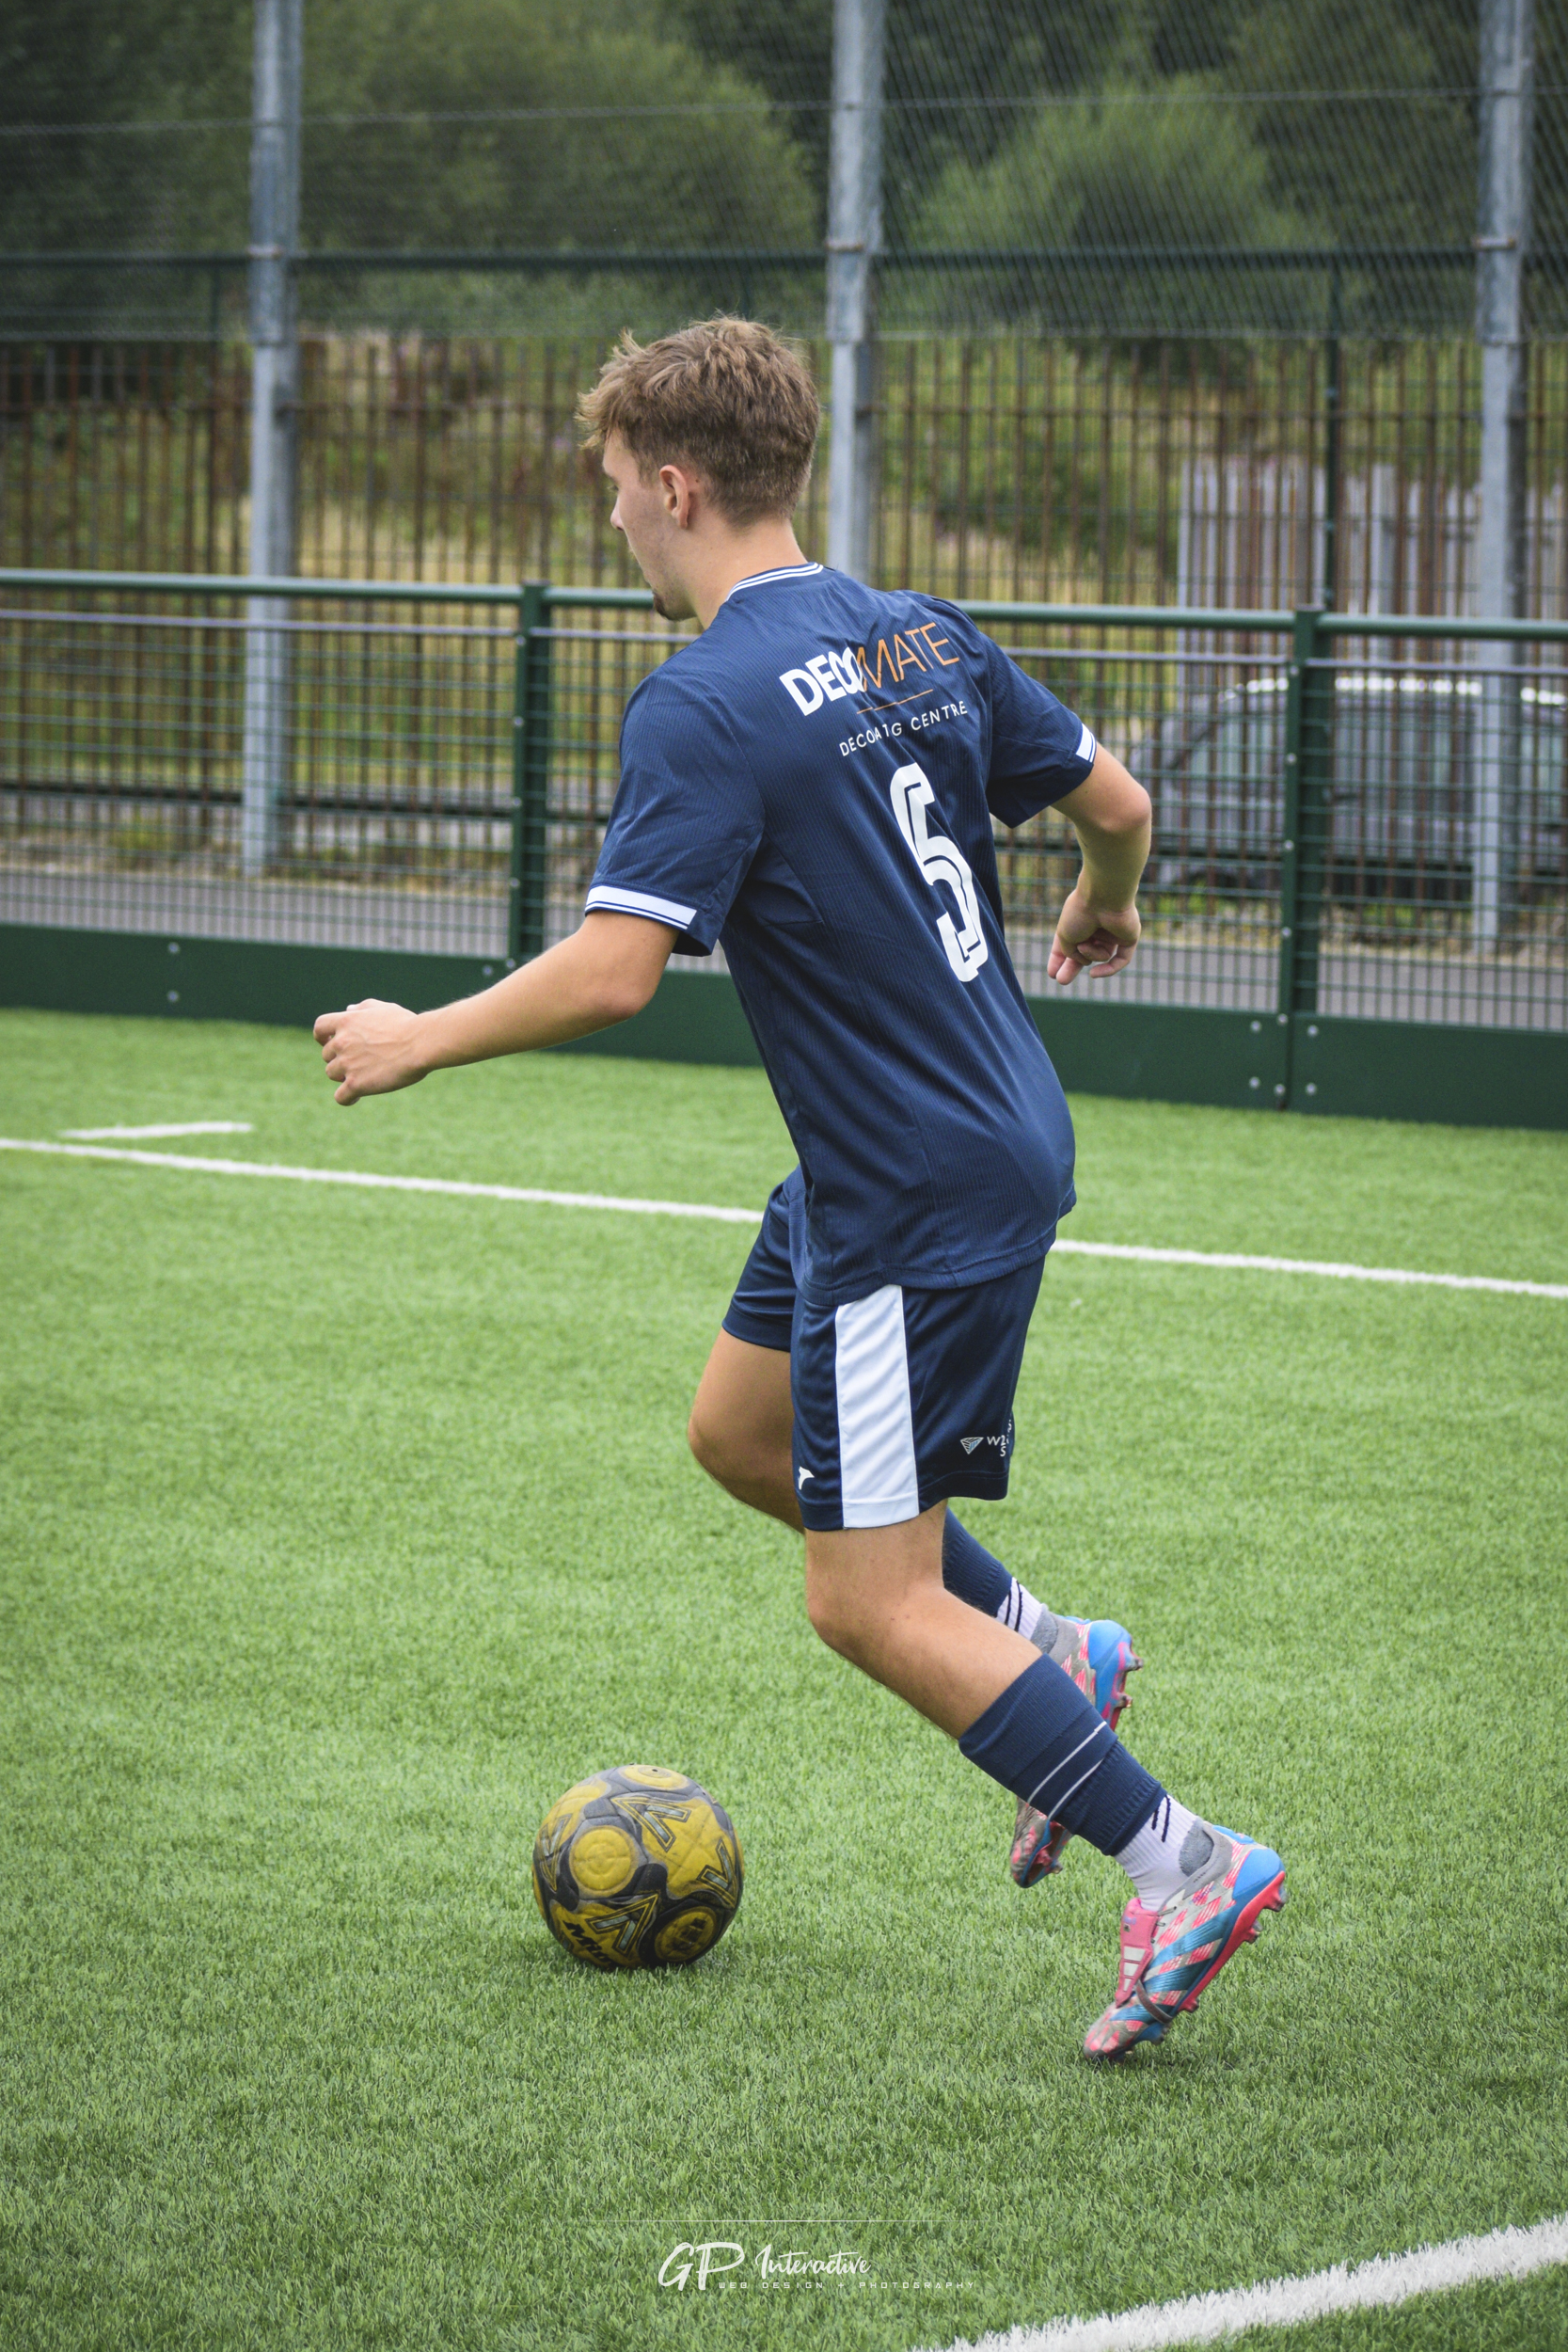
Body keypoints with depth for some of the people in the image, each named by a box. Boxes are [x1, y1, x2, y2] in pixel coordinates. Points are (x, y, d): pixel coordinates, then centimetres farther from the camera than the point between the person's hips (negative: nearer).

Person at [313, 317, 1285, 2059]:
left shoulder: (706, 709, -20)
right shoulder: (923, 639, 5)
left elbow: (610, 974, -27)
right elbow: (1115, 804, 13)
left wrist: (419, 1041, -11)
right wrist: (1101, 911, 35)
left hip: (923, 1196, -9)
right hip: (1003, 1126, 9)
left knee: (867, 1604, -2)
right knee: (740, 1433, 24)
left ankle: (1182, 1868, -1)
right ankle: (1048, 1656, 28)